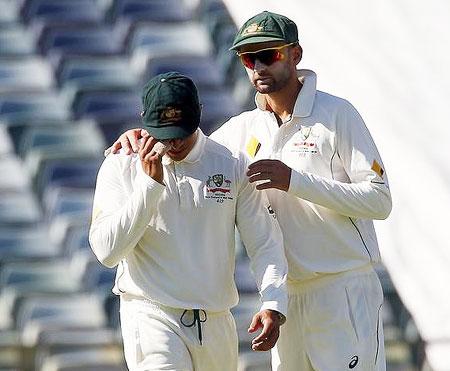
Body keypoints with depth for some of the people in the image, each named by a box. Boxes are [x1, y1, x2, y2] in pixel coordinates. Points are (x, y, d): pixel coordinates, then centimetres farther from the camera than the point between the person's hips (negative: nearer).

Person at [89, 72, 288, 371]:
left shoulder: (234, 165, 5)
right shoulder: (121, 167, 0)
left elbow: (265, 242, 5)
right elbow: (107, 251, -9)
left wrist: (274, 304, -11)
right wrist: (149, 183, -15)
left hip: (216, 322, 3)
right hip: (151, 316, -3)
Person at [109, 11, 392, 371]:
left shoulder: (337, 114, -8)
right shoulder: (245, 128, 9)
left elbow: (379, 200, -13)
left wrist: (295, 181, -21)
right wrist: (142, 137, -2)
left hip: (345, 290, -6)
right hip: (286, 294, 6)